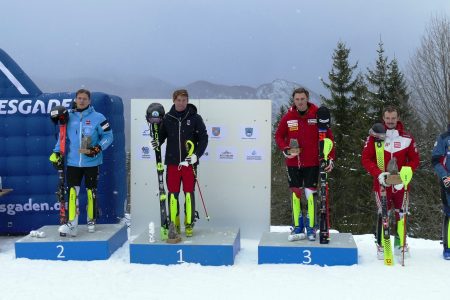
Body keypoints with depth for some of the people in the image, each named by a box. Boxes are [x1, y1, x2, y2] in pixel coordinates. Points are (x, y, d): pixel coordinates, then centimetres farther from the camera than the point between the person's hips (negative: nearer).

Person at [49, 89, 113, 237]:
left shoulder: (98, 118, -4)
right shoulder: (69, 117, 5)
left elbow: (108, 136, -2)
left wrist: (96, 149, -14)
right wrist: (57, 152, 4)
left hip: (91, 162, -2)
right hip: (72, 162, 2)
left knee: (91, 191, 8)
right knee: (72, 191, -6)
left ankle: (91, 221, 23)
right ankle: (71, 224, -7)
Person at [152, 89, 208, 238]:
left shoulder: (195, 118, -1)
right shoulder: (167, 118, 4)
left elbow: (203, 138, -1)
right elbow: (162, 135, 12)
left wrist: (196, 155, -12)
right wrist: (157, 142, -10)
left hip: (189, 163, -2)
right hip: (172, 162, 2)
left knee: (189, 194, 2)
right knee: (173, 194, 4)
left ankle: (189, 224, 12)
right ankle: (174, 224, 14)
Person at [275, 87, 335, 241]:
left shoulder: (317, 115, -5)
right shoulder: (288, 117, -1)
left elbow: (328, 137, 0)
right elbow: (279, 135, 10)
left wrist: (330, 158, -6)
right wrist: (284, 149, -8)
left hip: (312, 162, -2)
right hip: (293, 162, 2)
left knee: (310, 194, -4)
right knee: (296, 193, 7)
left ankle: (311, 228, 8)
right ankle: (297, 227, 16)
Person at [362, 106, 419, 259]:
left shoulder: (407, 138, 4)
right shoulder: (374, 137, 0)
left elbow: (414, 160, 7)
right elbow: (366, 159, -2)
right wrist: (379, 174, -15)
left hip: (401, 184, 2)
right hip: (381, 184, -2)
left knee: (401, 214, 7)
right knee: (383, 215, -3)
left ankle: (400, 243, 23)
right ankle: (381, 245, 9)